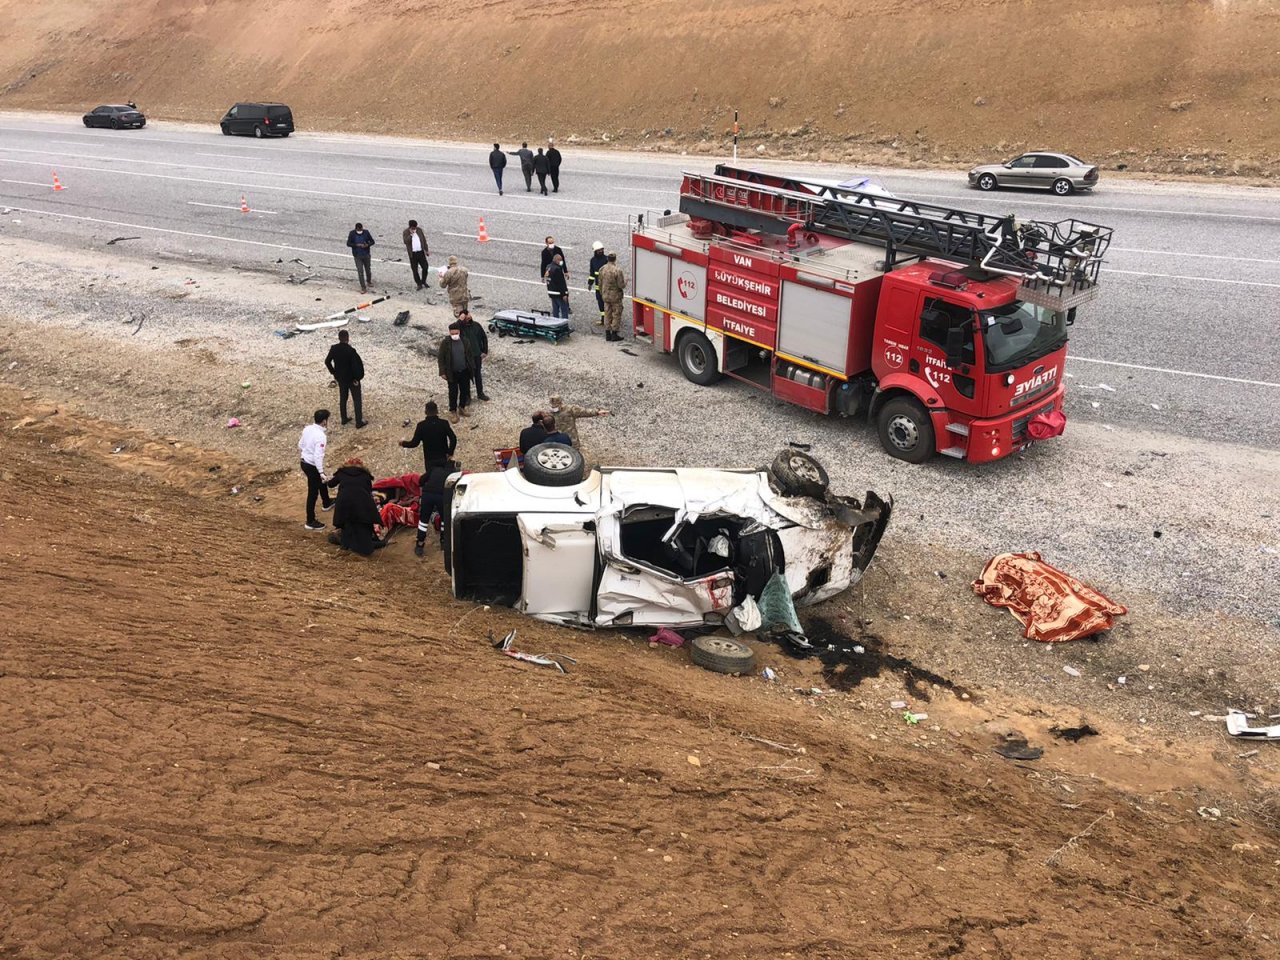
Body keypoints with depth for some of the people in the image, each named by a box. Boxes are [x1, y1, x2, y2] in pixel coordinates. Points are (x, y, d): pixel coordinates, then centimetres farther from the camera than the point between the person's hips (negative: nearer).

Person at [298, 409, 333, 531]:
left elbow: (300, 445, 11)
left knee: (321, 482, 32)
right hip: (313, 466, -9)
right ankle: (310, 522, 14)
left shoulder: (307, 429, -2)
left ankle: (327, 503, 55)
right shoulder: (321, 436, -27)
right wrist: (321, 473, -27)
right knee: (313, 493, 4)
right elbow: (318, 456, -30)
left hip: (304, 462, 9)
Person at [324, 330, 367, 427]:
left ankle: (344, 419, 33)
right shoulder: (351, 350, -26)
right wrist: (357, 378, -13)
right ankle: (359, 422, 14)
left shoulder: (333, 349, -10)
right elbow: (357, 365, -27)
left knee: (342, 398, 21)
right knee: (357, 400, 8)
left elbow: (327, 362, -1)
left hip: (340, 378, 5)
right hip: (352, 378, -5)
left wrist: (333, 372, 11)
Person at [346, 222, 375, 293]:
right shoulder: (352, 234, -10)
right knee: (360, 271, -4)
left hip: (366, 255, 1)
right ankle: (363, 287, 2)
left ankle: (369, 281, 43)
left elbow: (372, 241, -1)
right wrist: (357, 245, -23)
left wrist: (367, 245, -22)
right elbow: (348, 243, -10)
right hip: (357, 256, -1)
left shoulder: (366, 232, -8)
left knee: (368, 270, 17)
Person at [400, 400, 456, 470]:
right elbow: (453, 438, -17)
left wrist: (403, 443, 9)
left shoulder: (421, 425, -12)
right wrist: (450, 452, -7)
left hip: (429, 460, -1)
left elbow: (414, 443, -9)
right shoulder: (444, 423, -10)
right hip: (443, 458, 1)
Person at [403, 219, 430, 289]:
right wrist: (411, 234, -26)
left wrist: (426, 250, 8)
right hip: (412, 254, -3)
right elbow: (406, 241, -21)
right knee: (415, 270, 2)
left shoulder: (419, 230, 2)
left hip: (421, 252, 3)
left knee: (425, 267, 3)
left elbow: (424, 240, 9)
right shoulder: (406, 232, -7)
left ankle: (423, 281, 25)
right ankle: (419, 284, 14)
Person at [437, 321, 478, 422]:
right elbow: (441, 358, -8)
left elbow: (470, 355, 5)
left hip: (464, 372, 3)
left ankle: (462, 408, 34)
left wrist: (472, 368, 5)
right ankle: (452, 411, 19)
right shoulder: (445, 343, -12)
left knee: (465, 391, 14)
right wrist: (442, 372, -10)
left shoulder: (465, 341, -4)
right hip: (452, 373, -3)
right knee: (453, 392, 5)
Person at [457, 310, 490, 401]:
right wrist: (460, 320, -35)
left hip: (477, 355, 3)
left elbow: (484, 338, 4)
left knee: (478, 375, 17)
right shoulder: (460, 326, -12)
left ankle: (480, 393, 33)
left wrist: (485, 351, 1)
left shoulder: (476, 325, -5)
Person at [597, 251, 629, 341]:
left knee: (607, 314, 14)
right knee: (616, 314, 5)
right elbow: (621, 285, -19)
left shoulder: (602, 269, -3)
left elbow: (600, 283, 7)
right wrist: (625, 278, 1)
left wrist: (602, 293, 21)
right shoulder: (618, 270, -22)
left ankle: (608, 334, 18)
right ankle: (614, 334, 8)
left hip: (606, 296, 6)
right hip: (616, 296, -5)